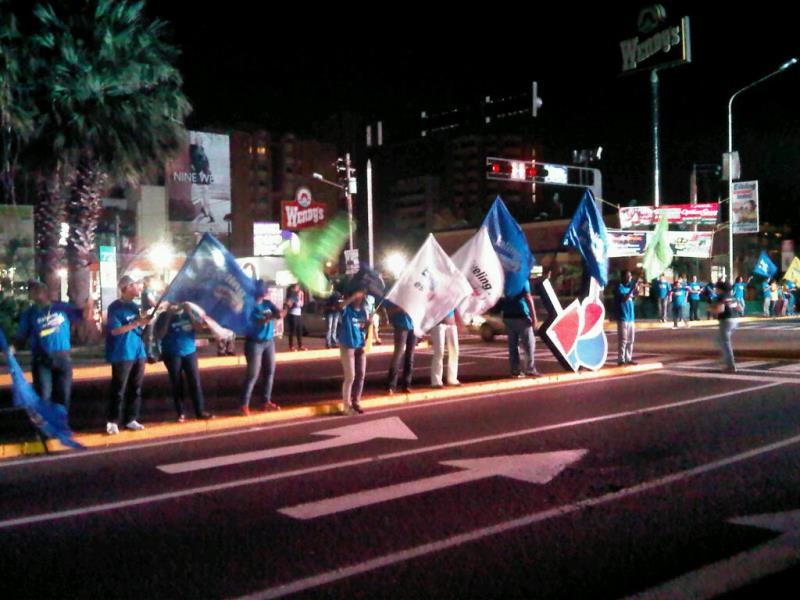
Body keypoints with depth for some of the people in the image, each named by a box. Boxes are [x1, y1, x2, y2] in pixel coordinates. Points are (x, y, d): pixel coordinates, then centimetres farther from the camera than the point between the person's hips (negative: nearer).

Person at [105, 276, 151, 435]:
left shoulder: (135, 306, 12)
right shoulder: (115, 307, -9)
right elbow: (115, 330, -18)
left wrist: (144, 321, -2)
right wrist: (137, 323, -23)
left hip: (138, 353, 7)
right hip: (122, 355, -7)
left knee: (136, 389, 9)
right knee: (119, 390, -3)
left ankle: (131, 420, 17)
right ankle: (112, 422, 4)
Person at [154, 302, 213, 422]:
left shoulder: (190, 313, 6)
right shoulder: (164, 316, -1)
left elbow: (200, 328, -4)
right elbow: (159, 336, -10)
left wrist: (189, 313, -13)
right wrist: (168, 317, -14)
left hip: (190, 352, 2)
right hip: (172, 355, -2)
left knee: (195, 383, 0)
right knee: (177, 384, 2)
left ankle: (200, 411, 4)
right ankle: (180, 413, 9)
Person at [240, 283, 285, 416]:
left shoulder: (268, 303, 6)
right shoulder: (250, 306, -14)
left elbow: (277, 311, -8)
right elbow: (259, 321, -26)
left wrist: (280, 312, -33)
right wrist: (273, 316, -41)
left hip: (269, 342, 7)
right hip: (255, 343, -7)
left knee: (270, 372, 10)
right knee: (253, 375, -6)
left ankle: (266, 401, 21)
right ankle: (244, 405, 1)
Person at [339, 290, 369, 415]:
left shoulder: (363, 310, 6)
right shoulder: (347, 309, -8)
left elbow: (366, 327, 11)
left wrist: (368, 323, -11)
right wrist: (354, 296, -34)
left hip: (360, 346, 6)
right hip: (347, 346, -6)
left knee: (360, 375, 10)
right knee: (350, 377, -5)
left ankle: (356, 402, 24)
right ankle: (347, 405, 5)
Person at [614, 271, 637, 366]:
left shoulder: (629, 286, 13)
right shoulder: (619, 287, -9)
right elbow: (624, 299, -22)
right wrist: (632, 289, -23)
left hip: (631, 317, 8)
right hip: (623, 318, -8)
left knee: (630, 340, 11)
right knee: (623, 340, -7)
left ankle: (628, 358, 18)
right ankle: (621, 360, -4)